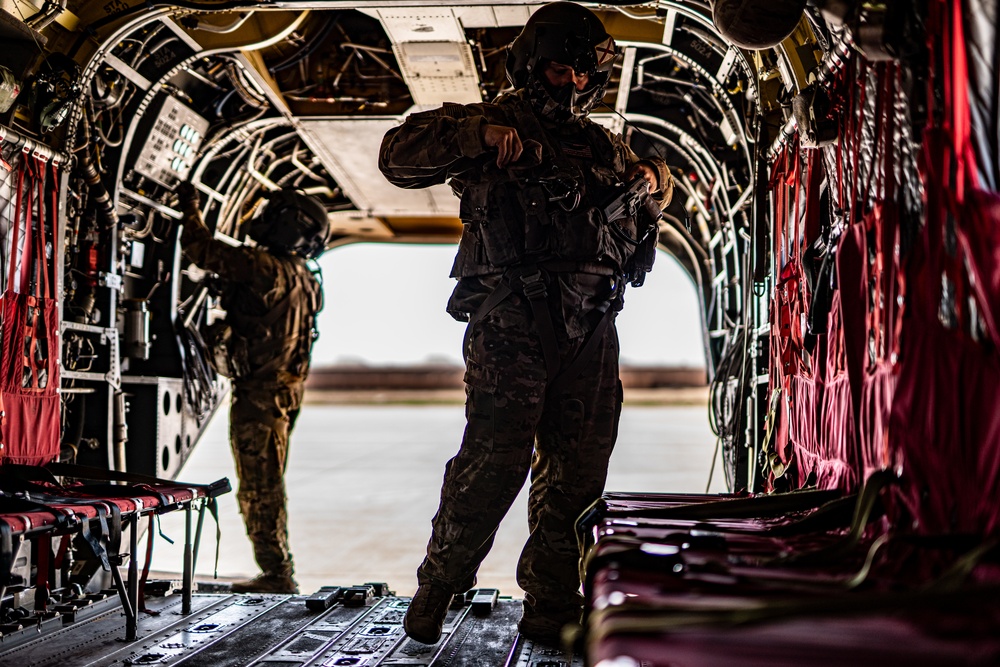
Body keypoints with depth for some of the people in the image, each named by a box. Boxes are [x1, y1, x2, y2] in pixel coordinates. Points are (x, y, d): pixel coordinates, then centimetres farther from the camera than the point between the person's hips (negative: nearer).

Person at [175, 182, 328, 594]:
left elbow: (201, 249, -9)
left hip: (260, 392, -9)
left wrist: (190, 205, 6)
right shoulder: (304, 279, 12)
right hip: (286, 390, 10)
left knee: (258, 488, -5)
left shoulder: (266, 267, -15)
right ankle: (279, 573, 25)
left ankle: (276, 575, -3)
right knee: (268, 487, 18)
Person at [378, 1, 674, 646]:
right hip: (511, 326, -5)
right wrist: (478, 136, -16)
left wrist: (652, 177, 12)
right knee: (495, 459, -12)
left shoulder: (606, 146, 23)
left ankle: (552, 609, 14)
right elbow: (399, 153, -2)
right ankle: (436, 589, 5)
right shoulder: (492, 125, 8)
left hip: (590, 331, 5)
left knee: (579, 472, 4)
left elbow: (655, 174, 36)